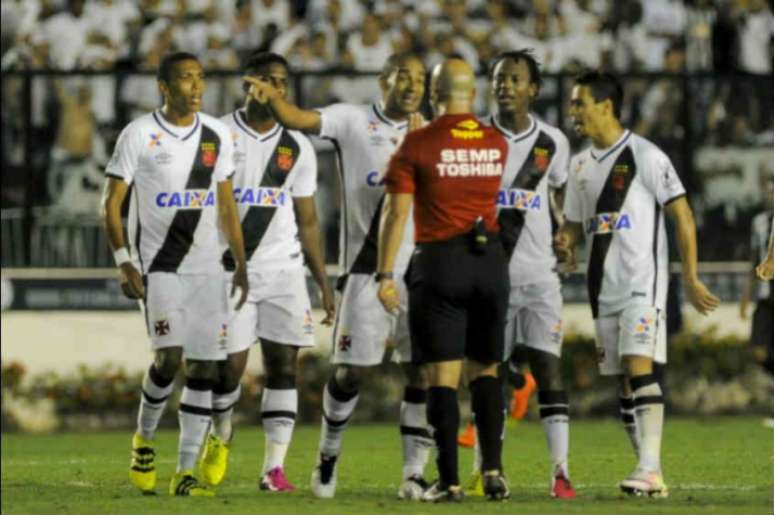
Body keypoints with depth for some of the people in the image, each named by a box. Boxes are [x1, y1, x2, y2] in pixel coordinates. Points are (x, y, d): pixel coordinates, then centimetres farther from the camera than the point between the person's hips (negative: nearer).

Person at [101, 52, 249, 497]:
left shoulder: (218, 135, 7)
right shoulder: (140, 135, -6)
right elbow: (112, 203, -3)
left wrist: (241, 264, 11)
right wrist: (125, 263, -12)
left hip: (206, 267, 4)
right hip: (158, 267, -4)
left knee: (206, 367, -1)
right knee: (170, 356, -17)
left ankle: (186, 472, 2)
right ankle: (144, 438, 11)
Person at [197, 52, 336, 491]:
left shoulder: (297, 148, 10)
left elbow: (307, 220, 14)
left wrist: (324, 281, 9)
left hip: (284, 269, 3)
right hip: (230, 269, -3)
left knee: (284, 366, -4)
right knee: (230, 366, -5)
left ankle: (275, 467, -2)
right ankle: (220, 436, 26)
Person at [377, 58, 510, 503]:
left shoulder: (418, 145, -7)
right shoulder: (496, 144, 5)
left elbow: (396, 212, -10)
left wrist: (386, 275, -6)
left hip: (440, 262, -3)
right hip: (491, 261, 3)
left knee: (443, 375, -2)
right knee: (486, 369, 14)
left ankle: (450, 481, -6)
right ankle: (493, 467, 2)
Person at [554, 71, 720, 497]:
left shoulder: (645, 156, -8)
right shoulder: (580, 165, 13)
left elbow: (683, 217, -7)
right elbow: (574, 223, 23)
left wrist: (690, 279, -8)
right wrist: (564, 243, -2)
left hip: (643, 283, -7)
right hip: (604, 287, 7)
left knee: (639, 367, -19)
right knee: (623, 382, 6)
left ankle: (650, 470, -22)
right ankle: (650, 477, 10)